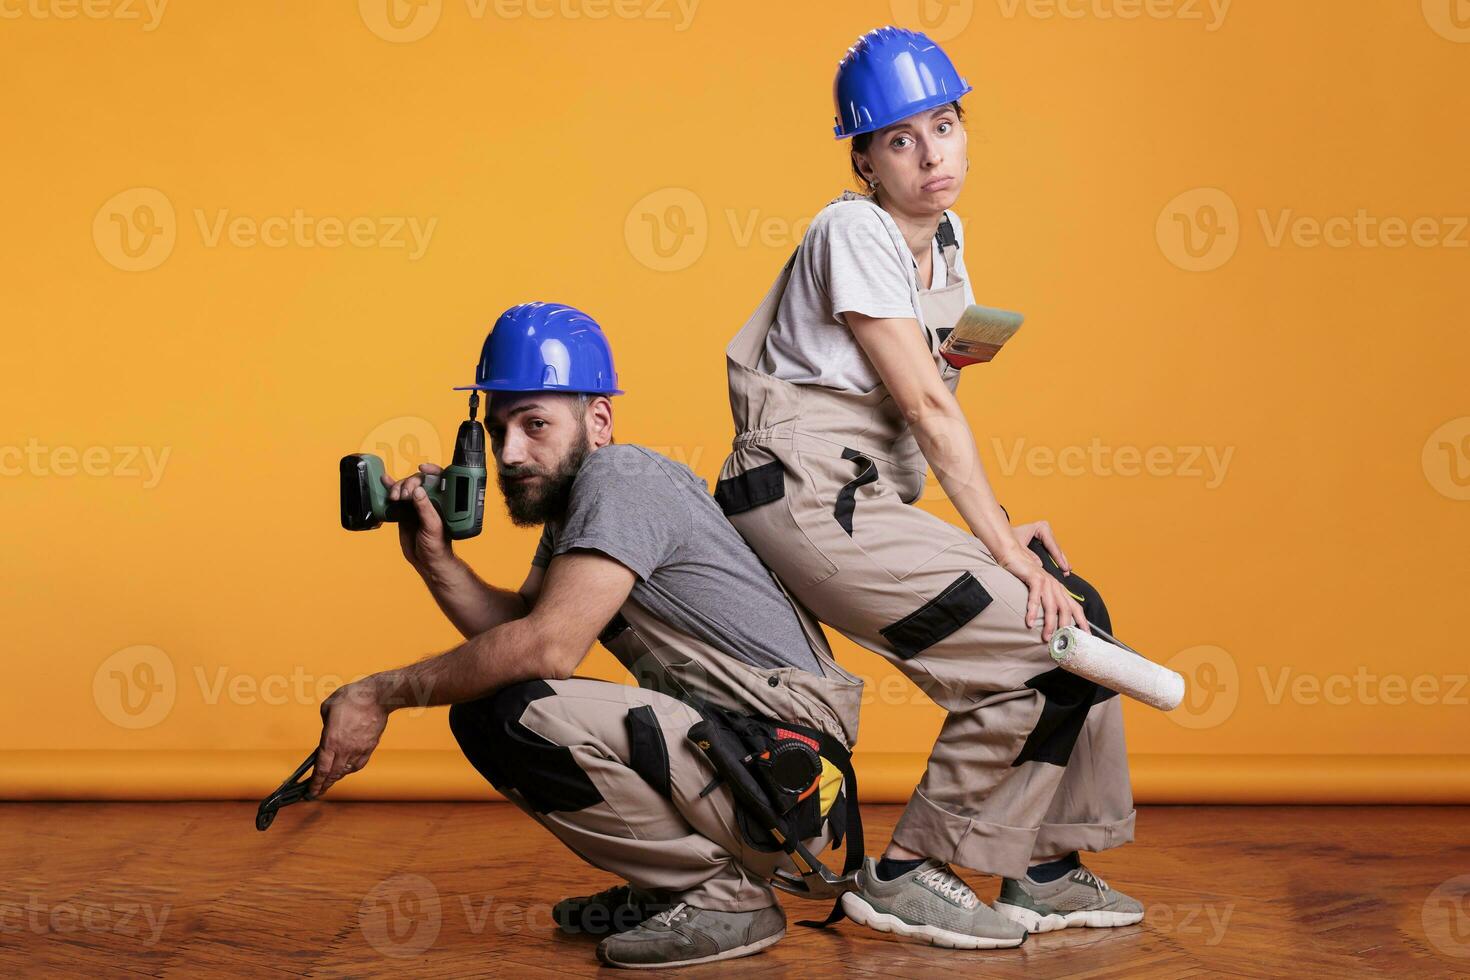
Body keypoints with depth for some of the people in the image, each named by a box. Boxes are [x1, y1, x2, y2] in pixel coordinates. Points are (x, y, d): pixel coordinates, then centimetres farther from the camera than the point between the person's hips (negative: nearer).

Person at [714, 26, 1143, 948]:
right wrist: (1006, 548, -17)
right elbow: (926, 407, -17)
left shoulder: (942, 237, 14)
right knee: (1050, 641, -13)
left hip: (870, 507, 9)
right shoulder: (855, 231, -12)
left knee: (1081, 610, 5)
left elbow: (937, 402, 14)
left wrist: (1005, 526, 2)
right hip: (808, 500, -9)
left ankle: (1046, 870, 15)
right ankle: (905, 875, -4)